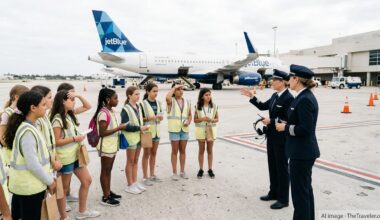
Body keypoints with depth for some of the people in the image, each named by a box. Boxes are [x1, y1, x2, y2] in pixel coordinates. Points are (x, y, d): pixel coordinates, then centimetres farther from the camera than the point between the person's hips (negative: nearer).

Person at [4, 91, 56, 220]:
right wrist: (49, 181, -13)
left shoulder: (28, 127, 6)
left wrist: (49, 177, 12)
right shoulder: (27, 131, -23)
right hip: (30, 187, -9)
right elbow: (32, 164, -25)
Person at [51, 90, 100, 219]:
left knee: (87, 180, 14)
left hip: (75, 155, 9)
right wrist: (74, 138, -19)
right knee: (64, 187, 6)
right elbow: (56, 142, -21)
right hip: (65, 158, -9)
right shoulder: (57, 119, -18)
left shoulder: (69, 115, 9)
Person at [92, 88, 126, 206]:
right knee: (105, 171, 3)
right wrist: (119, 128, -23)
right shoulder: (103, 113, -21)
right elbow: (102, 133, -23)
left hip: (112, 146, 9)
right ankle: (105, 197, 14)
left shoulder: (111, 111, 8)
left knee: (109, 170, 18)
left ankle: (108, 192, 31)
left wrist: (119, 127, 4)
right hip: (106, 147, -9)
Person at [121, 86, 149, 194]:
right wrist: (139, 128, -21)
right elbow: (125, 126, -19)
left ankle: (135, 182, 26)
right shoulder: (126, 109, -14)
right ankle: (130, 185, 15)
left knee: (135, 161, 15)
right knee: (130, 161, 4)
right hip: (131, 138, -7)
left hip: (139, 137, 7)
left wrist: (143, 127, -1)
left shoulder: (138, 107, 9)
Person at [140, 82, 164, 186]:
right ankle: (145, 177, 12)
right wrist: (148, 118, -22)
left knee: (153, 153, 13)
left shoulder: (158, 103, 7)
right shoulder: (143, 104, -10)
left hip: (156, 131, 6)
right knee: (146, 154, 2)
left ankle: (152, 175, 25)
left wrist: (160, 117, -7)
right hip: (147, 131, -6)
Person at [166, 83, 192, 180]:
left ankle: (182, 172, 22)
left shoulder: (187, 102, 9)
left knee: (183, 151, 11)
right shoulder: (171, 101, -4)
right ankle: (174, 173, 13)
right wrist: (174, 87, -17)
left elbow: (189, 115, 15)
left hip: (184, 129, 4)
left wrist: (188, 122, -6)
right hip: (174, 129, -4)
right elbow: (167, 97, -29)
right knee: (175, 151, 4)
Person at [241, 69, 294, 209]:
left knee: (281, 167, 2)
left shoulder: (289, 98, -18)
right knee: (272, 166, 17)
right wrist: (252, 97, 6)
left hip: (281, 138, -9)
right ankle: (273, 193, 31)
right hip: (272, 136, 9)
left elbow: (288, 120, -21)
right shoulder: (275, 95, 9)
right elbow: (263, 107, 15)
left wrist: (271, 121, -20)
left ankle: (283, 199, 15)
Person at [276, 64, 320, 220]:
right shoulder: (305, 96, 9)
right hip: (304, 150, 10)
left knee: (299, 191, 2)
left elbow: (305, 129, -25)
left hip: (301, 152, -10)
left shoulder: (304, 99, -21)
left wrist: (285, 128, -14)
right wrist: (287, 125, 6)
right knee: (305, 188, 22)